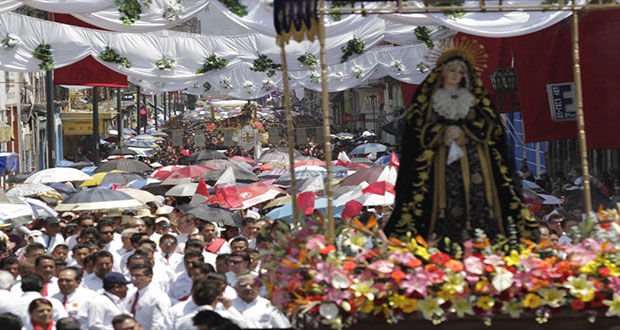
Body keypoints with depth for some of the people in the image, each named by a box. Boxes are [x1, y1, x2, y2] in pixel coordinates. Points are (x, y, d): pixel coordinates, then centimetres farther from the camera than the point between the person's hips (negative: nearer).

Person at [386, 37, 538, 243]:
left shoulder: (473, 98, 19)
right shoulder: (429, 98, 15)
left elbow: (489, 125, 9)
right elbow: (419, 128, 6)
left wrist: (462, 131, -6)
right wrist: (443, 133, -9)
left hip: (472, 157, 2)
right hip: (443, 160, -1)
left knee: (476, 194, -14)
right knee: (446, 196, -15)